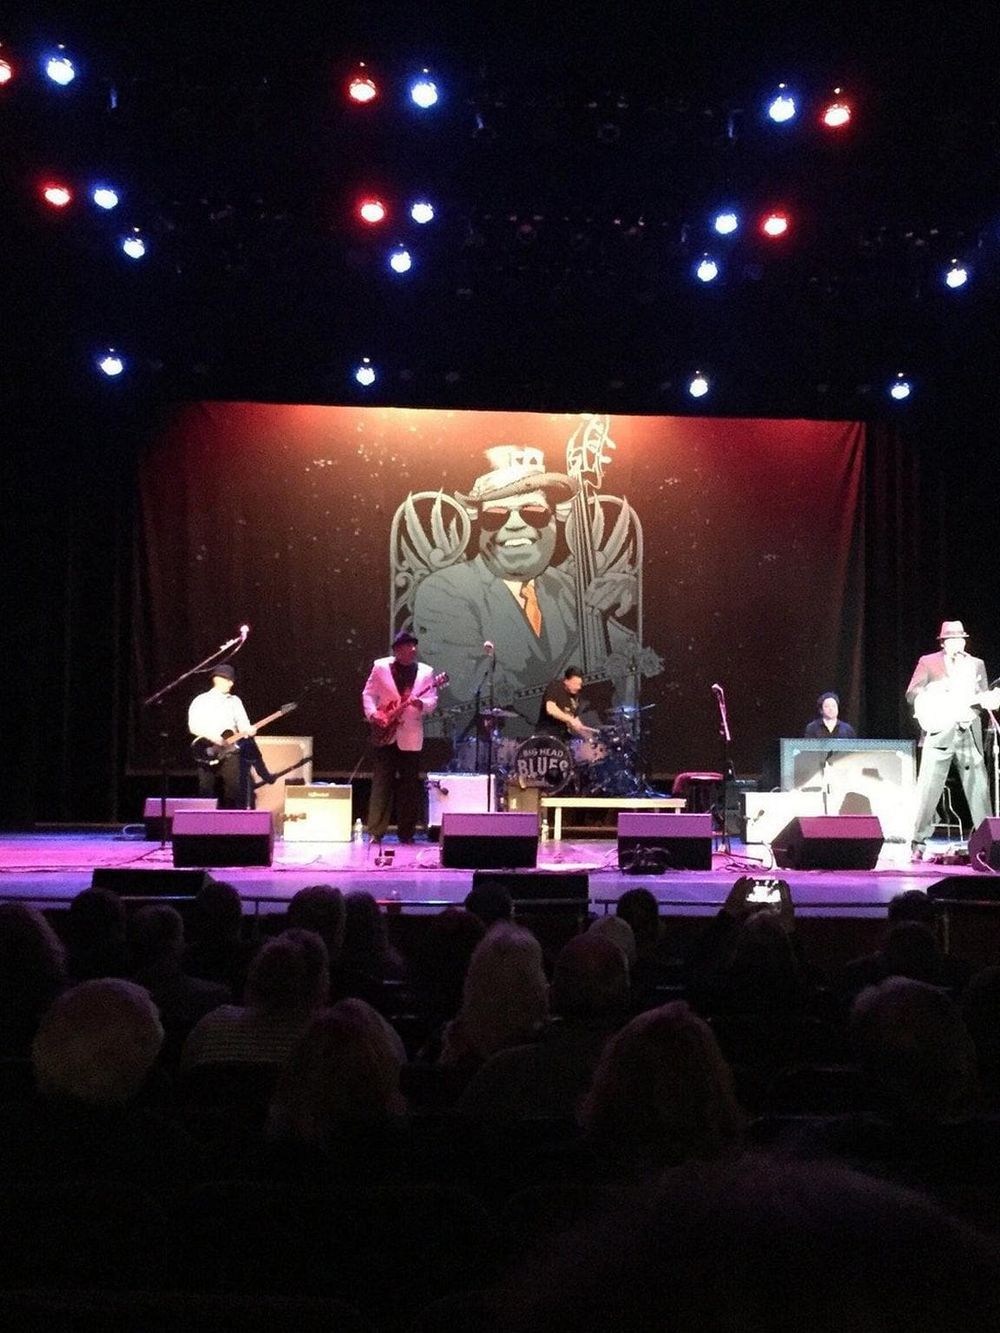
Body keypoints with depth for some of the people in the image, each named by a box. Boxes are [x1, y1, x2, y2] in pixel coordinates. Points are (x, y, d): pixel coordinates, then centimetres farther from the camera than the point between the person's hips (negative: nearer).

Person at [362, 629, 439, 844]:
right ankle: (376, 832, 0)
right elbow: (368, 693, 5)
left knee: (409, 787, 4)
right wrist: (372, 714, -11)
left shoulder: (425, 672, 5)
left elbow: (432, 701, -1)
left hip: (410, 736, 2)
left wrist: (421, 704, -22)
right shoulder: (380, 666, 2)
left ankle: (406, 833, 11)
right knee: (381, 784, -3)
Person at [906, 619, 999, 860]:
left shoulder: (976, 664, 15)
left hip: (969, 733, 3)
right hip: (939, 732, -3)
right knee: (928, 790, -6)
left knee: (979, 790, 0)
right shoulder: (928, 662, 6)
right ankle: (919, 844, -1)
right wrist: (939, 693, -15)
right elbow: (912, 695, -1)